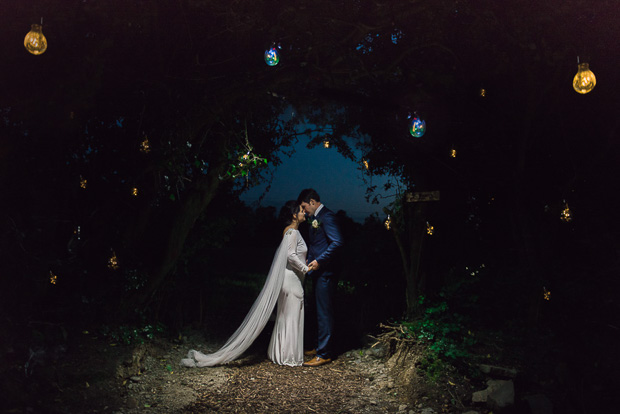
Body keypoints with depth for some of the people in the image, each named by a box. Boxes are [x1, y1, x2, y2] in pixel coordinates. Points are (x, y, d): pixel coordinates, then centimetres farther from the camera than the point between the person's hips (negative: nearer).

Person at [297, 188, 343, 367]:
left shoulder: (326, 216, -14)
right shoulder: (316, 218, 17)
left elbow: (337, 242, -23)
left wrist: (319, 260, -22)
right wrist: (310, 259, 11)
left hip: (325, 272, -10)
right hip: (318, 272, 10)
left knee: (324, 312, -5)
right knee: (321, 311, 16)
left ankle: (324, 354, 1)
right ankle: (321, 347, 26)